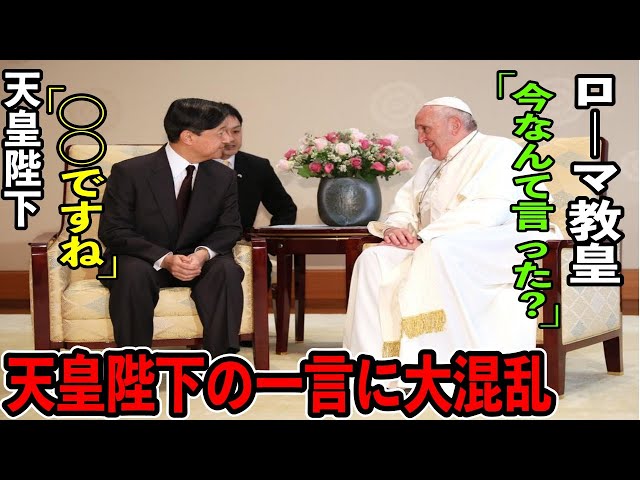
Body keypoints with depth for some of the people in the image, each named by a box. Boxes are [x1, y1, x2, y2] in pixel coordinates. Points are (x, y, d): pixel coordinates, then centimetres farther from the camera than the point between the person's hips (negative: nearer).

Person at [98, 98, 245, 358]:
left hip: (197, 261, 3)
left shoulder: (223, 177, -1)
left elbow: (229, 228, 3)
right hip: (143, 261, -3)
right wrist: (164, 259, -26)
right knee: (133, 274, -36)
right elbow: (113, 231, -13)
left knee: (226, 270, -29)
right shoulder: (129, 172, -13)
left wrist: (203, 253, -21)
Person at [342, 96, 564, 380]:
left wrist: (423, 236, -20)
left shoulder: (498, 150, -2)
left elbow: (490, 210, -18)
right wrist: (395, 228, -2)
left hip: (502, 243, -8)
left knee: (439, 252, -38)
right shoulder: (430, 166, 26)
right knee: (373, 260, -13)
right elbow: (403, 206, 24)